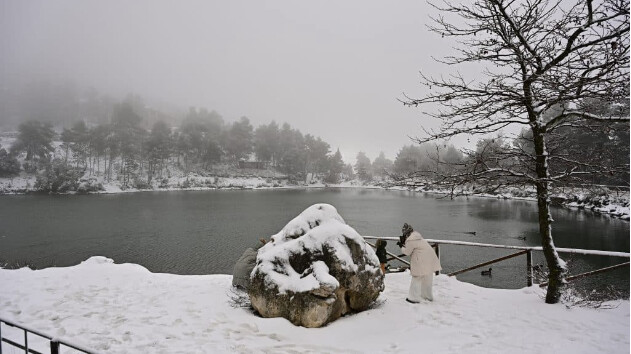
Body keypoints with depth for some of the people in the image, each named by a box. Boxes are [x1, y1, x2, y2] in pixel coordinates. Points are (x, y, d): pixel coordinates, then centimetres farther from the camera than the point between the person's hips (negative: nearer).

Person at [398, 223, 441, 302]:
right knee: (427, 279, 21)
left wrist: (401, 246, 5)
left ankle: (414, 298, 8)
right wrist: (403, 243, 10)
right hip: (429, 260, 10)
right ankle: (428, 296, 36)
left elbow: (407, 252, -10)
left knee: (416, 279, 2)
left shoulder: (410, 240, -19)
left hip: (422, 262, -10)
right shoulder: (416, 235, 10)